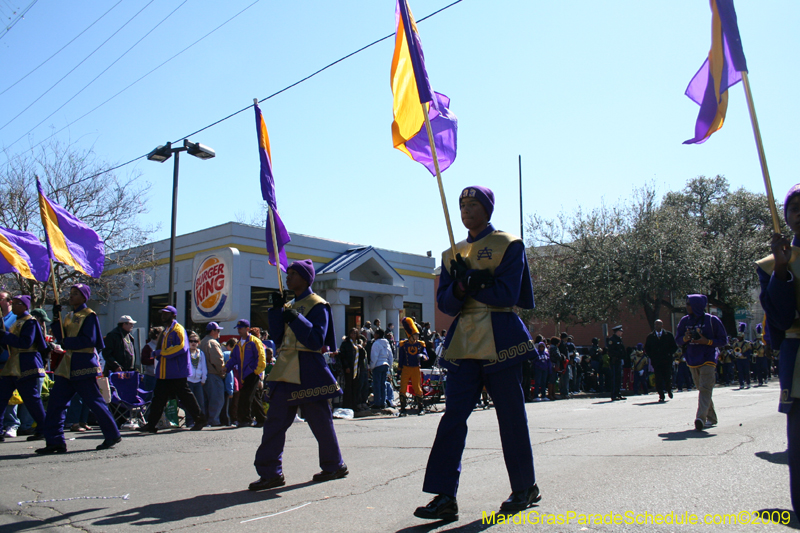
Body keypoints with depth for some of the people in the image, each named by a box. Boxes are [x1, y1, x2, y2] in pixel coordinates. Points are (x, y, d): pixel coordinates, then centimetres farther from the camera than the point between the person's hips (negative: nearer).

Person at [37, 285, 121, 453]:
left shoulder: (89, 315, -6)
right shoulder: (69, 316, 17)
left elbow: (89, 340, -16)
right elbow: (61, 338, 9)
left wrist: (67, 342, -12)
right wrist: (56, 319, 1)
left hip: (83, 365, -8)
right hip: (68, 366, 8)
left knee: (94, 401, -3)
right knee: (55, 402, 2)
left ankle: (113, 436, 9)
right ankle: (55, 442, 6)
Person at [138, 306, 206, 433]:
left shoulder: (178, 329, -8)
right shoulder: (165, 331, 20)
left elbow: (181, 347, -21)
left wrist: (162, 352, -18)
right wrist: (157, 354, 5)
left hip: (177, 372, -9)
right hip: (164, 372, 9)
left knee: (185, 396, -3)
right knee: (158, 397, 7)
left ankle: (200, 419, 8)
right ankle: (151, 424, 10)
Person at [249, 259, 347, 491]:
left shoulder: (318, 306, -5)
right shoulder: (289, 306, 17)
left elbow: (317, 341, -15)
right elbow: (279, 339, 11)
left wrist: (295, 318, -21)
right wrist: (276, 311, 2)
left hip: (308, 371, -7)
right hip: (286, 371, 8)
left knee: (320, 420, 3)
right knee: (275, 420, 2)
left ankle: (334, 466, 20)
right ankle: (270, 473, 7)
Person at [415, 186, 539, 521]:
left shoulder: (509, 245, 2)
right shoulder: (452, 254, 16)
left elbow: (507, 295, -9)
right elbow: (445, 304, 6)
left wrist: (468, 280, -11)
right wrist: (460, 287, -15)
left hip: (500, 340, -4)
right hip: (464, 343, 4)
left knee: (511, 416, 4)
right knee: (453, 415, -5)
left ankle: (525, 489, 21)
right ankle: (445, 497, -4)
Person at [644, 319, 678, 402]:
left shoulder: (669, 335, 6)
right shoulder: (650, 337, 9)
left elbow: (675, 346, 7)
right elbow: (646, 349, 13)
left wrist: (669, 354, -5)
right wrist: (652, 356, 1)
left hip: (667, 360, 0)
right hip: (656, 361, 1)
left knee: (668, 377, 0)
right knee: (658, 379, -5)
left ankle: (669, 390, 29)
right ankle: (661, 396, 0)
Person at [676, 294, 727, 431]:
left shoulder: (712, 320, -6)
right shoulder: (685, 321, 6)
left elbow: (723, 340, -1)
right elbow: (678, 339, 11)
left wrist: (707, 341, -17)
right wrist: (685, 338, -11)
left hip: (708, 360, -5)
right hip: (692, 361, 5)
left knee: (705, 389, -16)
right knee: (701, 389, 12)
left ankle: (701, 418, -27)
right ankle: (711, 418, 24)